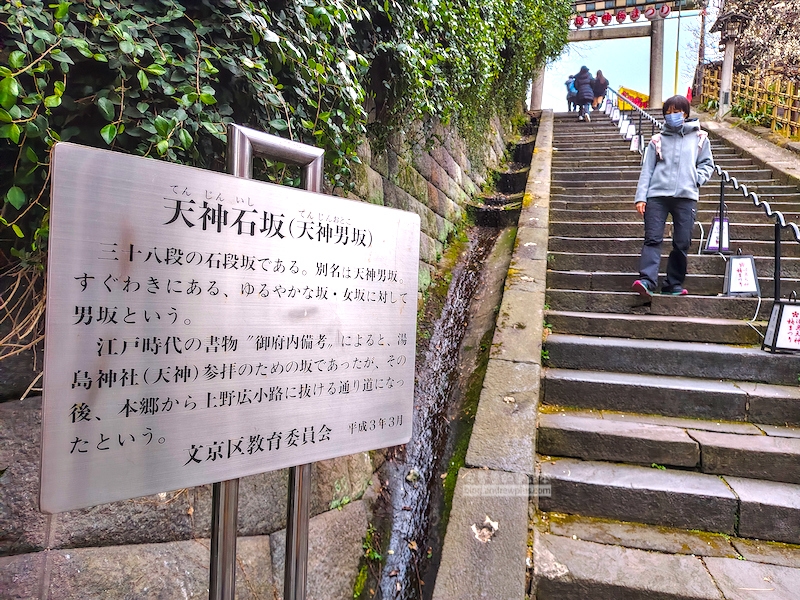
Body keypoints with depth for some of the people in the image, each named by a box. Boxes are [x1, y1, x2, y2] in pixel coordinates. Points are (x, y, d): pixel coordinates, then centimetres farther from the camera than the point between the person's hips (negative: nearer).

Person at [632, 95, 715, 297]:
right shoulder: (657, 140, 15)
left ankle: (674, 284, 7)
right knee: (652, 239, -12)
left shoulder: (699, 138, 16)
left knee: (682, 243, -2)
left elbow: (707, 164, 18)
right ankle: (647, 280, -22)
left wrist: (696, 178, -3)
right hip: (657, 195, -1)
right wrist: (641, 197, -2)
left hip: (686, 196, 1)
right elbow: (647, 170, 9)